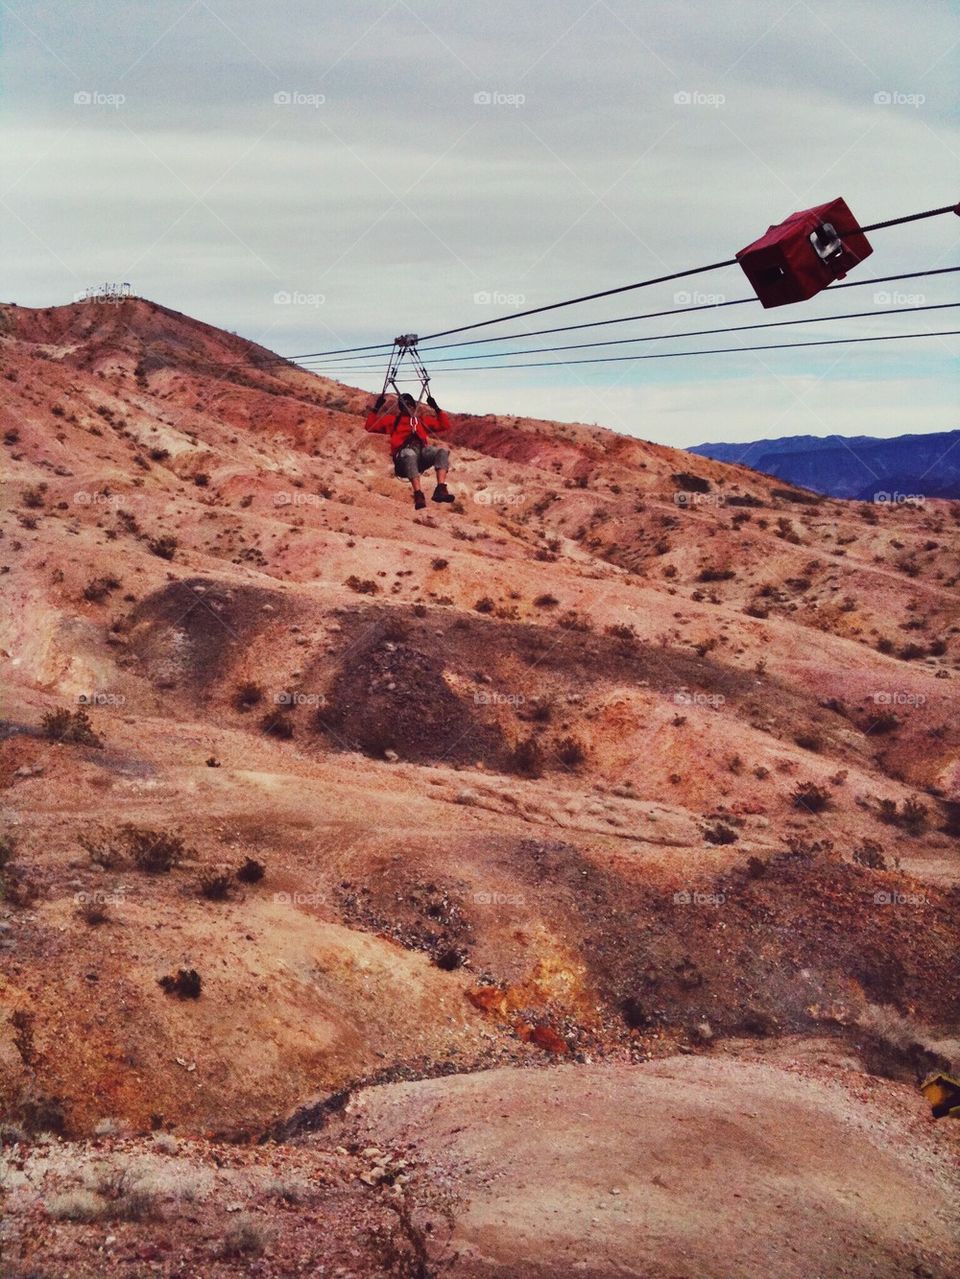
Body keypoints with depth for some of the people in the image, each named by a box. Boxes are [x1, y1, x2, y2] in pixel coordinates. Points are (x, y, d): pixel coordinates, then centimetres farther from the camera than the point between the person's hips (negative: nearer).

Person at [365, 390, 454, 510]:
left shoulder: (423, 419, 35)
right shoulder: (394, 419, 28)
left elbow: (445, 425, 34)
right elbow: (370, 426, 21)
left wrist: (437, 409, 27)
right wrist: (376, 409, 11)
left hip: (422, 450, 3)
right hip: (404, 453, -3)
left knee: (442, 452, -29)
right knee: (410, 455, -42)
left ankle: (441, 489, -44)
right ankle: (418, 494, -55)